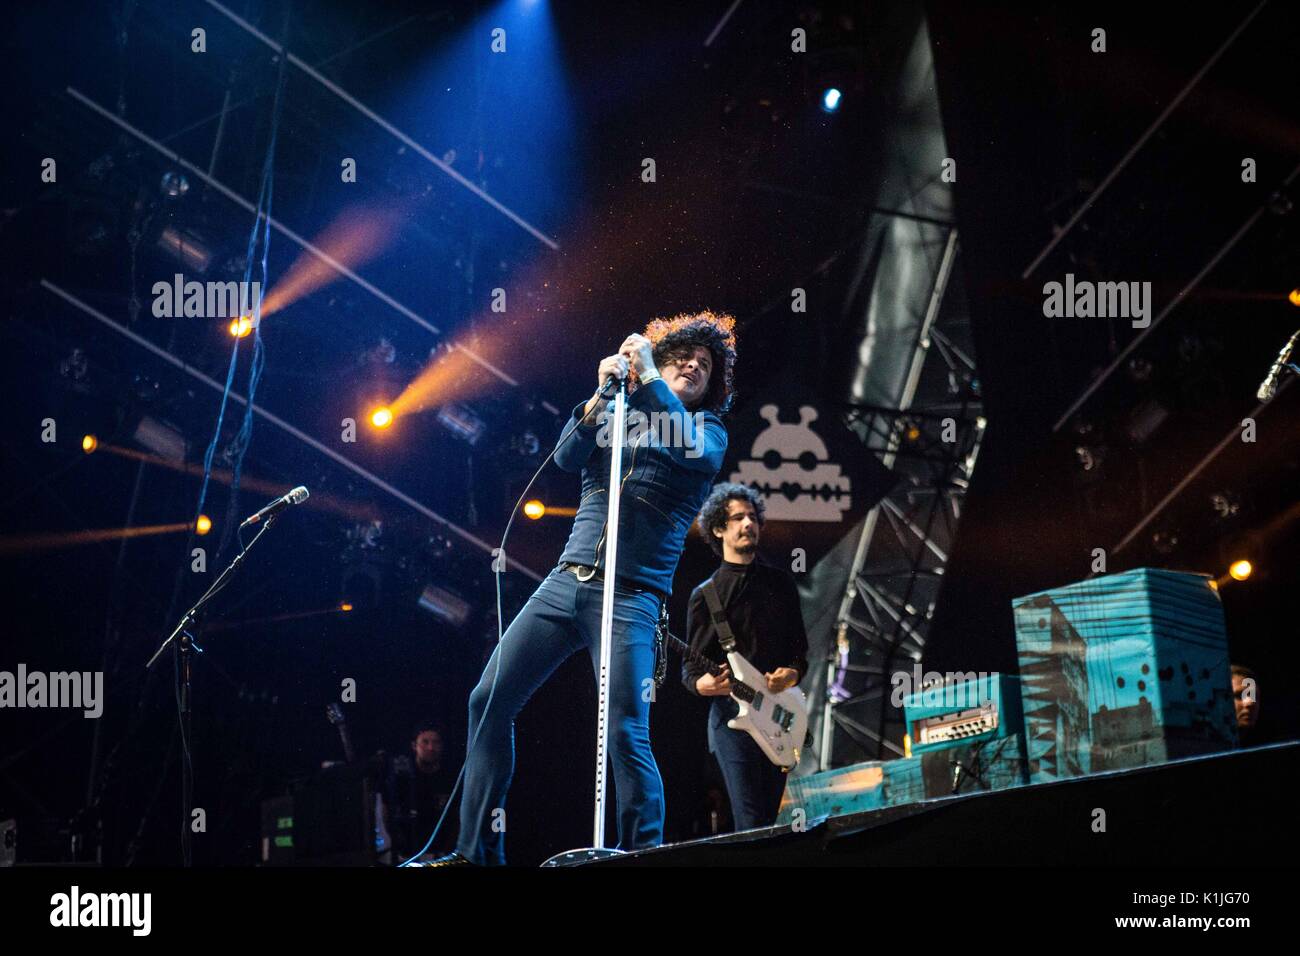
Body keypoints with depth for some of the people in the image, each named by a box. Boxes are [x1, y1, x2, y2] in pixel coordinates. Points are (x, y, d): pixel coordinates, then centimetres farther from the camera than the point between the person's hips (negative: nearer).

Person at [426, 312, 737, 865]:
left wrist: (647, 378, -16)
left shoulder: (709, 430, 9)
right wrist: (602, 396, -14)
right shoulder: (613, 418, 17)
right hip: (564, 583, 4)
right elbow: (567, 456, 0)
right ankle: (477, 851, 10)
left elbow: (692, 450, -14)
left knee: (625, 734, -17)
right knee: (489, 702, 1)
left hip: (630, 598, -4)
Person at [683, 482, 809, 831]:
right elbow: (691, 670, 1)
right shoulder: (705, 595, 2)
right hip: (732, 716, -4)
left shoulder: (780, 583, 13)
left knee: (768, 820, 6)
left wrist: (790, 674, -8)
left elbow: (800, 649, 15)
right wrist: (706, 683, -23)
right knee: (752, 826, -14)